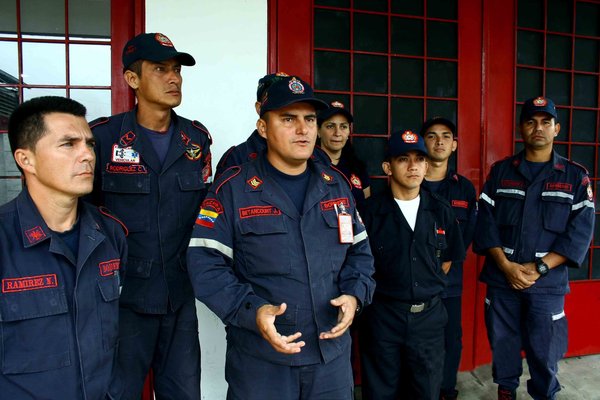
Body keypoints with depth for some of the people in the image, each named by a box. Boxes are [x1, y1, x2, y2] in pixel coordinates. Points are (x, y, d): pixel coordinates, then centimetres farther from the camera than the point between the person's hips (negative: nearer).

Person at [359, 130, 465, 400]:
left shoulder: (441, 211, 2)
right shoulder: (370, 211, -9)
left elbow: (448, 259, 13)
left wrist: (426, 290, 9)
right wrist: (388, 290, -1)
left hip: (429, 315, 3)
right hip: (383, 316, -2)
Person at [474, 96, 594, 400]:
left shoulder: (576, 177, 3)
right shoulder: (500, 172, 6)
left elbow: (580, 233, -4)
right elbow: (485, 223, 0)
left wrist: (538, 268, -13)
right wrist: (507, 266, -12)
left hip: (547, 283, -1)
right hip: (501, 279, 1)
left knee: (544, 350, 6)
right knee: (503, 345, 12)